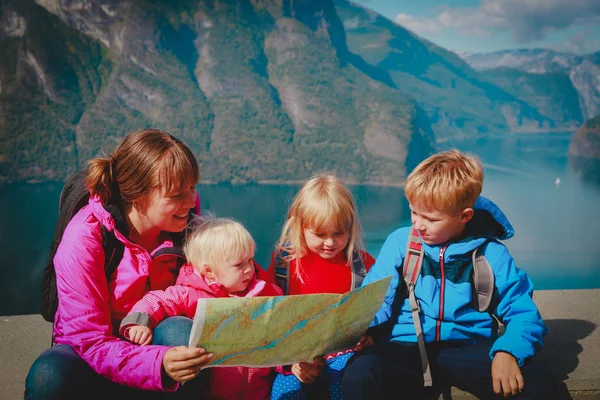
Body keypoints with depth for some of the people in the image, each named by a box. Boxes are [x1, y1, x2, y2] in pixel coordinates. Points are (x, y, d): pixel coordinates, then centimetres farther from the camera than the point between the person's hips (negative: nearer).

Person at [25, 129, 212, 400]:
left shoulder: (187, 213, -10)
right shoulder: (84, 238, -22)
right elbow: (90, 340, -23)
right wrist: (159, 364, -42)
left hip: (158, 343, 3)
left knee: (181, 331, -32)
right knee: (49, 376, -34)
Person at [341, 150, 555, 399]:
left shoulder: (490, 253, 5)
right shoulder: (399, 243, 7)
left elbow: (522, 312, 3)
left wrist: (508, 351, -18)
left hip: (467, 350, 0)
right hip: (405, 349, 0)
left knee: (533, 378, -26)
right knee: (359, 373, -31)